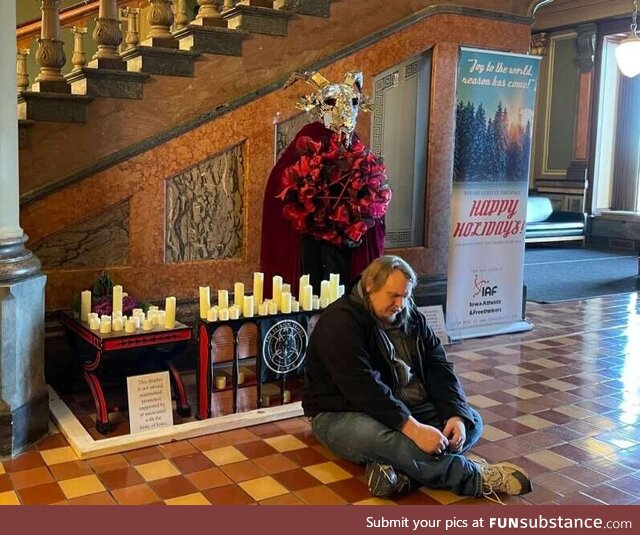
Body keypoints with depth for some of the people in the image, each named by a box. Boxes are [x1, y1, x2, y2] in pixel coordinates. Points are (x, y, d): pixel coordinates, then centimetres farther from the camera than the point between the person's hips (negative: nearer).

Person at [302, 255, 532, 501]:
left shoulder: (411, 317, 5)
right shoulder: (340, 322, -19)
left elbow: (439, 368, 1)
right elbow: (365, 388, -29)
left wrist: (456, 415, -17)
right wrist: (413, 429, -36)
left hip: (406, 408, 8)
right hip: (343, 414, -7)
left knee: (471, 421, -8)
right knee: (377, 437, -40)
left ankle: (398, 469, -32)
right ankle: (475, 477, -30)